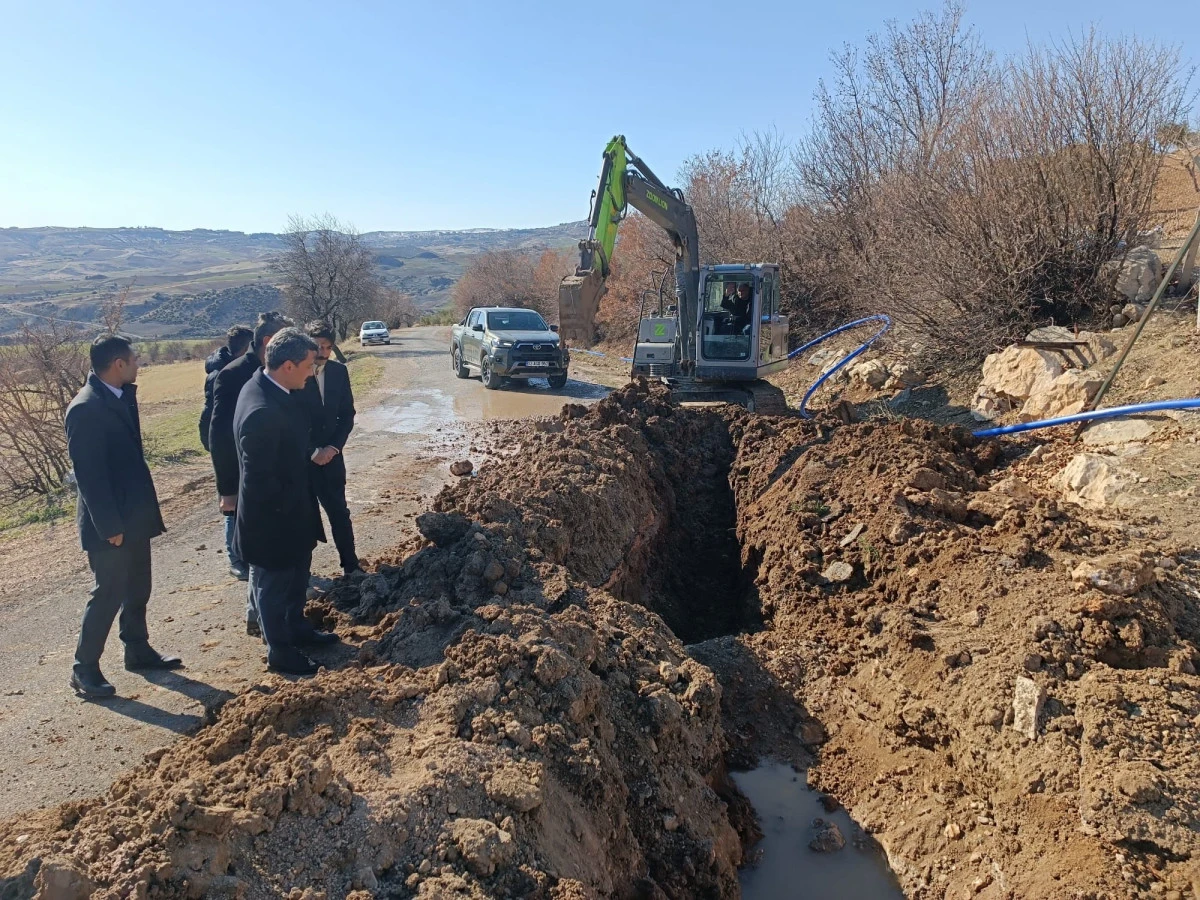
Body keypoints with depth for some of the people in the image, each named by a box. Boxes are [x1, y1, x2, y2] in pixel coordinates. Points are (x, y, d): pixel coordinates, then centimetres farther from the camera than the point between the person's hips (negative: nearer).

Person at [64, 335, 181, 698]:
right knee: (108, 594, 1)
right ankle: (84, 668, 16)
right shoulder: (86, 408, -21)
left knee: (137, 590, 18)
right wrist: (109, 526, -20)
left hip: (134, 515, 9)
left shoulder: (119, 397, 7)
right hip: (109, 523, -9)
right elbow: (88, 473, -21)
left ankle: (138, 651, 33)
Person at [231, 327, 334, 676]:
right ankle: (280, 652, 30)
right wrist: (288, 505, -16)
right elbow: (258, 480, -29)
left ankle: (297, 628, 47)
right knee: (274, 583, 11)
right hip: (271, 519, -9)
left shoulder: (267, 386, -3)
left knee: (297, 573, 26)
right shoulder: (262, 411, -33)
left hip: (291, 509, 9)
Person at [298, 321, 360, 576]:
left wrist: (333, 447, -7)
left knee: (339, 511, 10)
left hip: (330, 454, 4)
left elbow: (347, 414, 4)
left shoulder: (339, 371, 1)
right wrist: (312, 452, -13)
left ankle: (350, 565, 21)